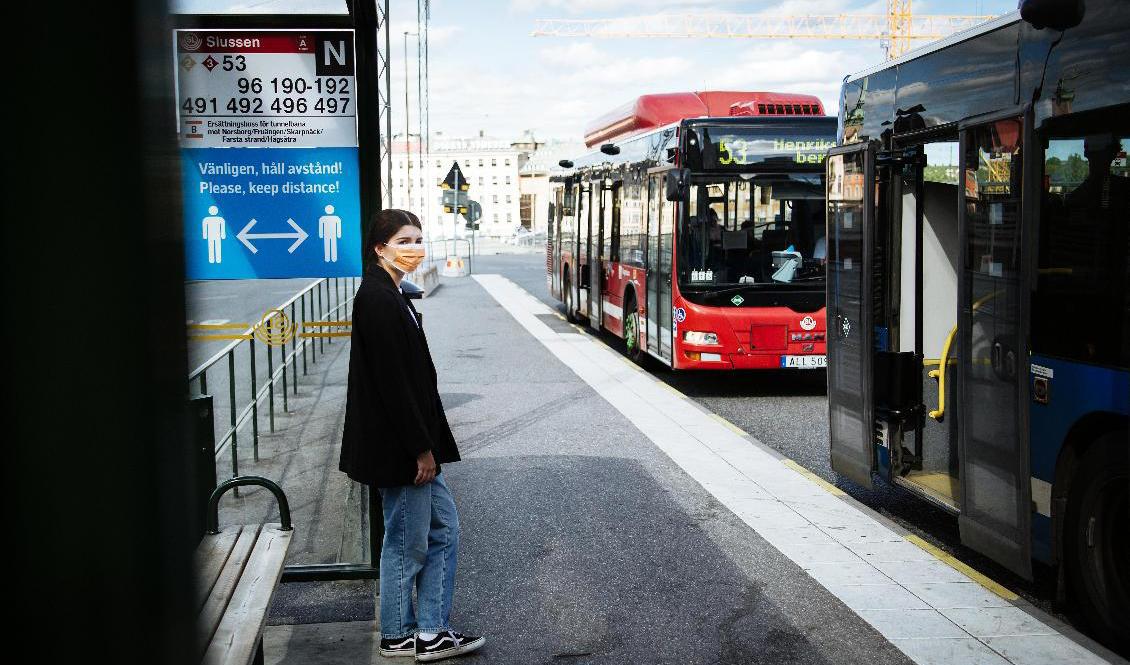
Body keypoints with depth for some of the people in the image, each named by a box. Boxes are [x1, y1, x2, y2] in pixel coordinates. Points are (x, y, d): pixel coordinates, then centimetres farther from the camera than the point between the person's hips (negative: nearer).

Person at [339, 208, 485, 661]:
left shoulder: (391, 296, 12)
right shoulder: (378, 300, -19)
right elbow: (391, 382, -22)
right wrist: (421, 449, -19)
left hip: (412, 443, 10)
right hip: (397, 449, -10)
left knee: (444, 527, 15)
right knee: (408, 542, 4)